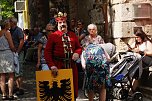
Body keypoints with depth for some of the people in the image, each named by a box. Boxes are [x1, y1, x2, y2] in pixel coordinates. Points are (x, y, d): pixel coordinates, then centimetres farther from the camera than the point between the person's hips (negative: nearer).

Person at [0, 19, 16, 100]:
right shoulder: (7, 33, -8)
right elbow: (11, 46, -8)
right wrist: (15, 51, 9)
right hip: (7, 53, -6)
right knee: (11, 76, 0)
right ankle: (10, 94, -4)